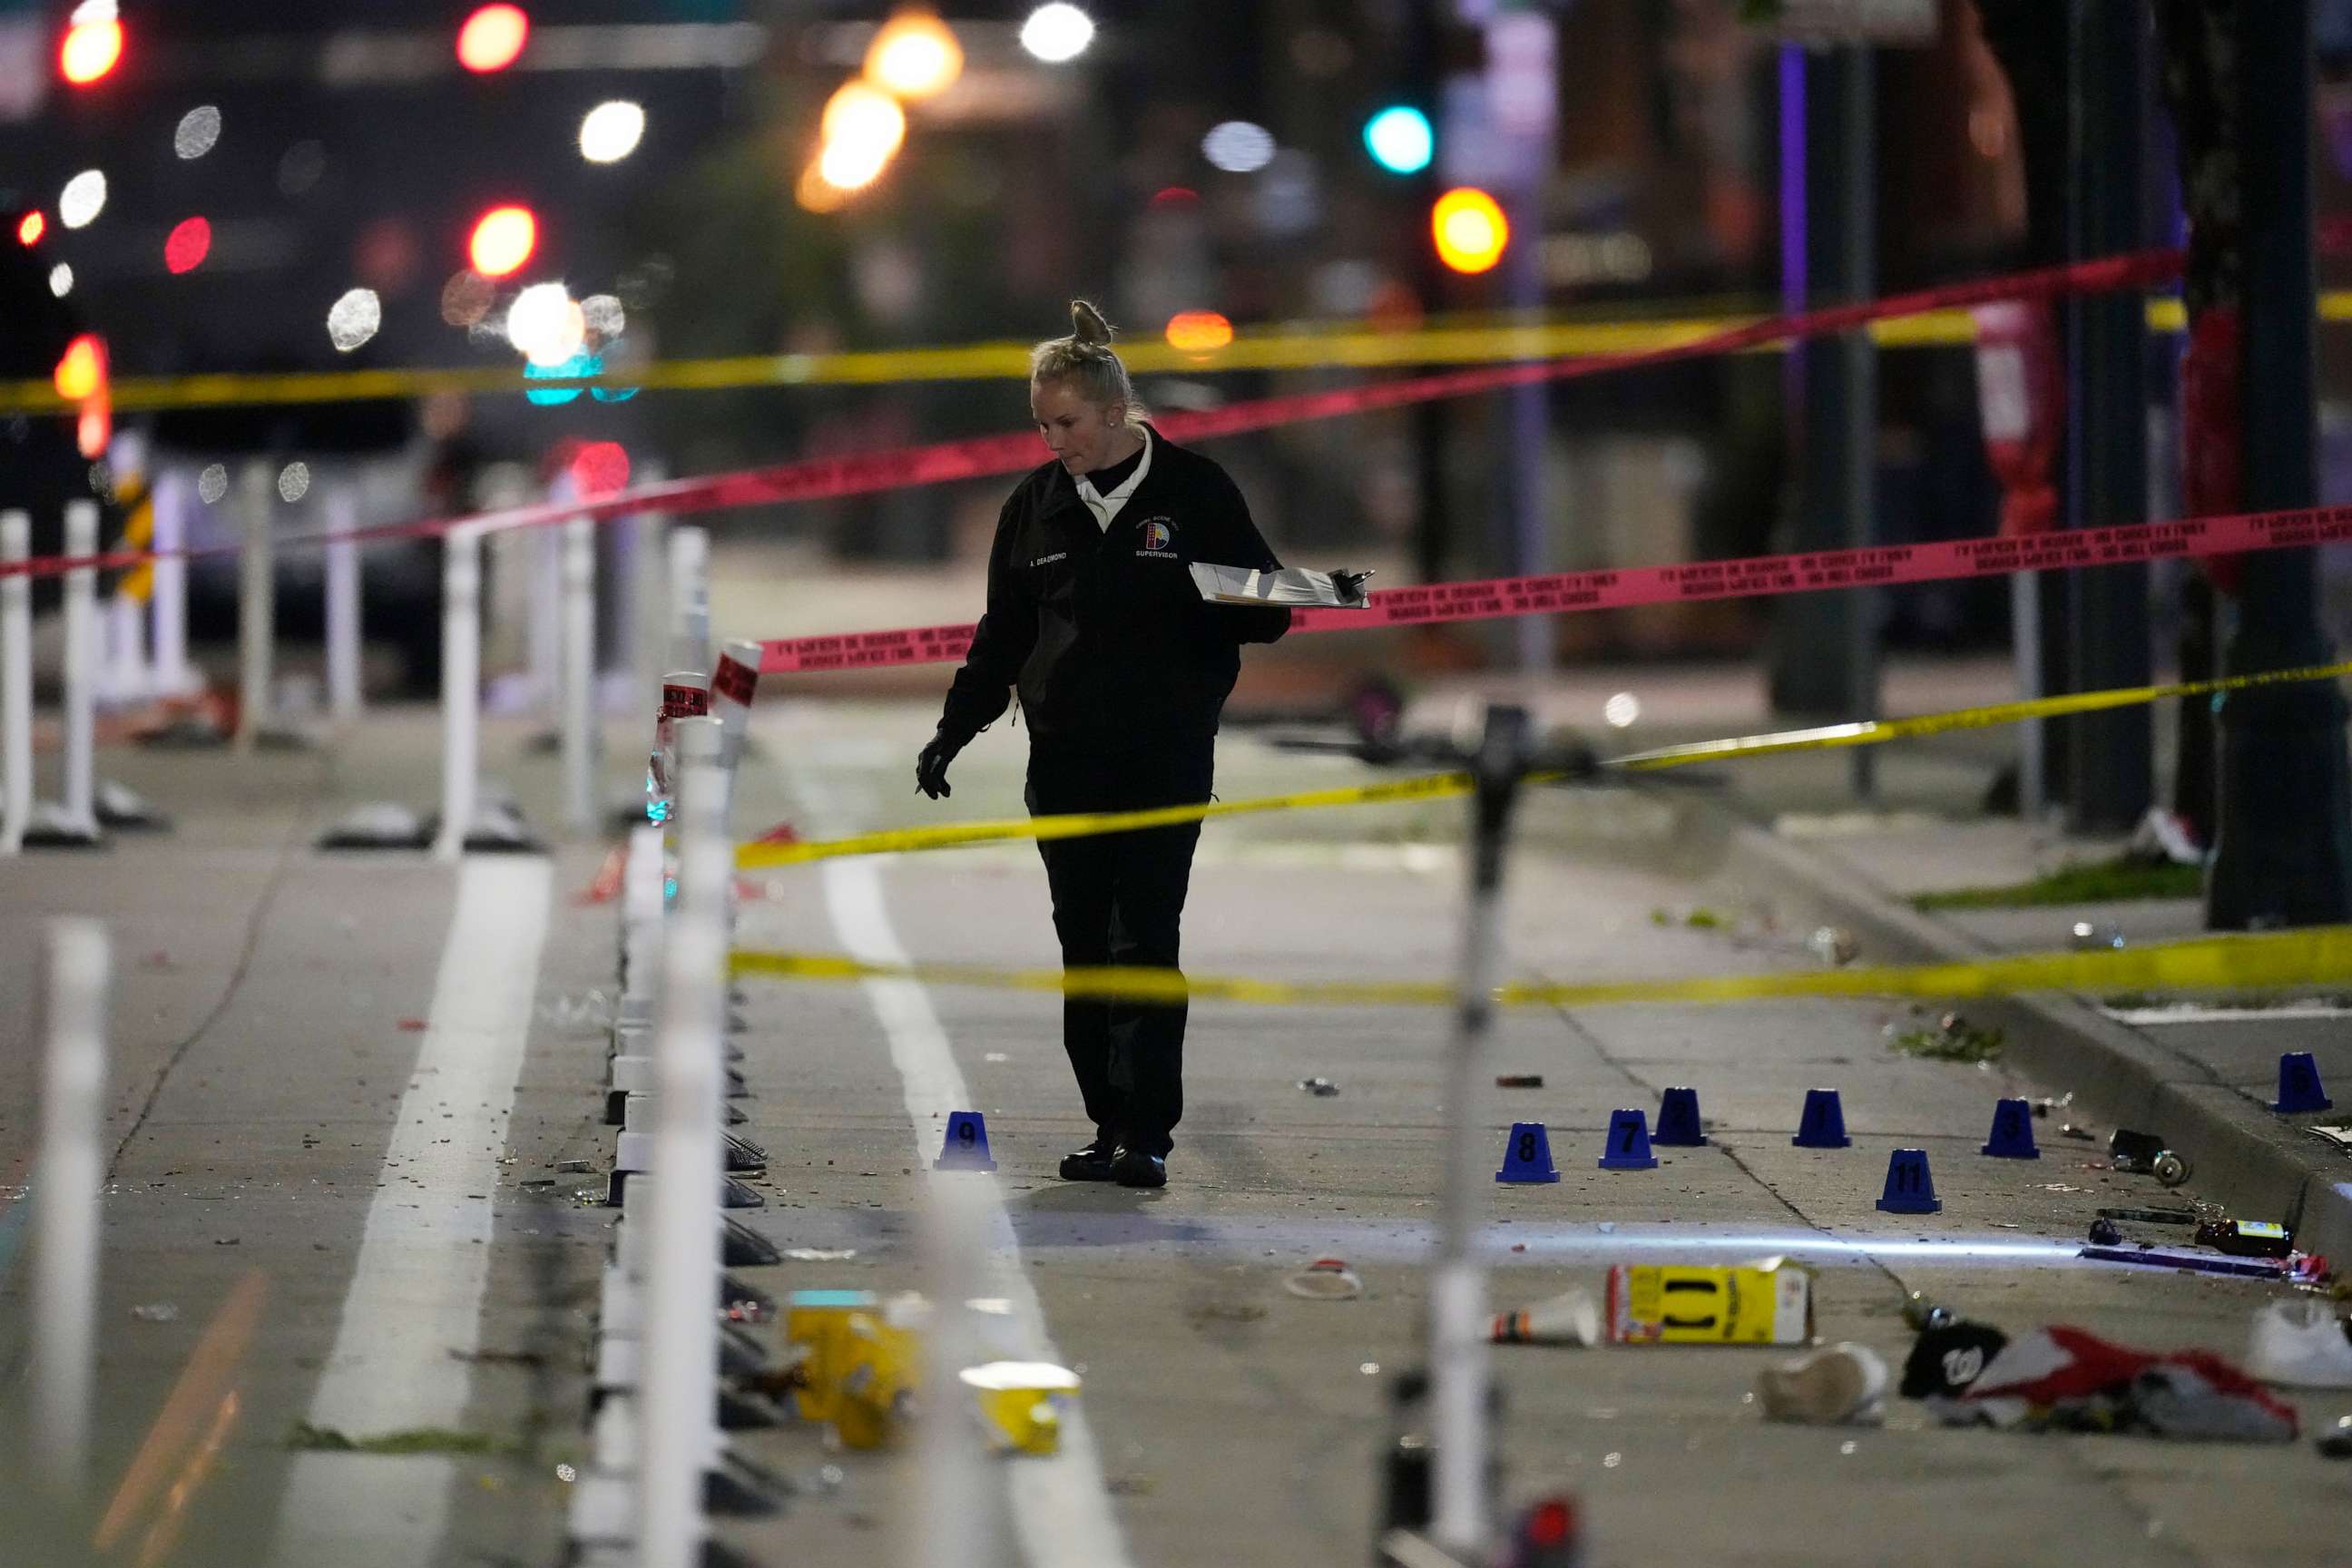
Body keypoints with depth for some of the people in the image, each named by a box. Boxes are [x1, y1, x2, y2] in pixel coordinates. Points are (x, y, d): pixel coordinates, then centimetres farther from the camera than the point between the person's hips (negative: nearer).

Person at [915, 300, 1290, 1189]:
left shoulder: (1196, 492, -2)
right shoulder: (1036, 503, 10)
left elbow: (1262, 609, 2)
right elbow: (1001, 635, 16)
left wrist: (1250, 609, -21)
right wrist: (955, 731, 9)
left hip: (1166, 757, -4)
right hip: (1064, 762, 4)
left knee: (1146, 940, -10)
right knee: (1083, 943, 4)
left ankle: (1148, 1133, -9)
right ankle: (1110, 1124, 10)